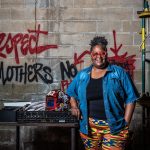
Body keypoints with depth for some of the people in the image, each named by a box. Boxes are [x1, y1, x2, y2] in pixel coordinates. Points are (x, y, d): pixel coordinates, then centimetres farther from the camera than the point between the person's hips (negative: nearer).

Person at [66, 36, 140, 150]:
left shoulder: (119, 73, 0)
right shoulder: (82, 75, 9)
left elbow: (130, 99, -2)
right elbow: (72, 93, 21)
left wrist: (126, 123, -7)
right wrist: (74, 106, 2)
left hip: (115, 127, -2)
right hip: (89, 127, 3)